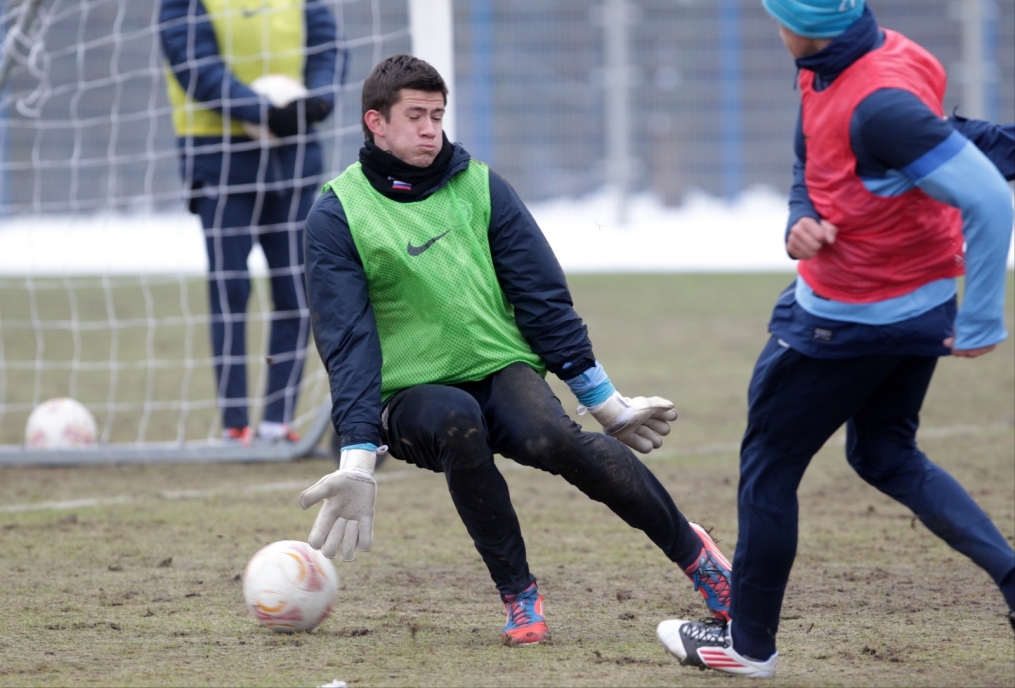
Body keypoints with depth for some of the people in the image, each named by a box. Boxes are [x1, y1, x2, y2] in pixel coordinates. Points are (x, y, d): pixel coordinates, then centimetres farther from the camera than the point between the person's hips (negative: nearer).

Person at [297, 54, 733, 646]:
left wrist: (605, 401, 9)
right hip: (410, 393, -1)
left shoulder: (480, 187, 6)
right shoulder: (339, 214, -1)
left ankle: (690, 548, -16)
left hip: (502, 369, 1)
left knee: (552, 437, -31)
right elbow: (348, 344, -7)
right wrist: (358, 459, -17)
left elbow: (542, 298, 9)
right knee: (458, 422, -37)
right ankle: (517, 593, -22)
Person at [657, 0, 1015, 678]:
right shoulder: (825, 73, 0)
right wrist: (801, 221, -6)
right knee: (886, 456, 23)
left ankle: (749, 642, 20)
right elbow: (812, 168, 17)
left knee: (768, 462, 6)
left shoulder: (881, 103, -30)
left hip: (849, 321, -10)